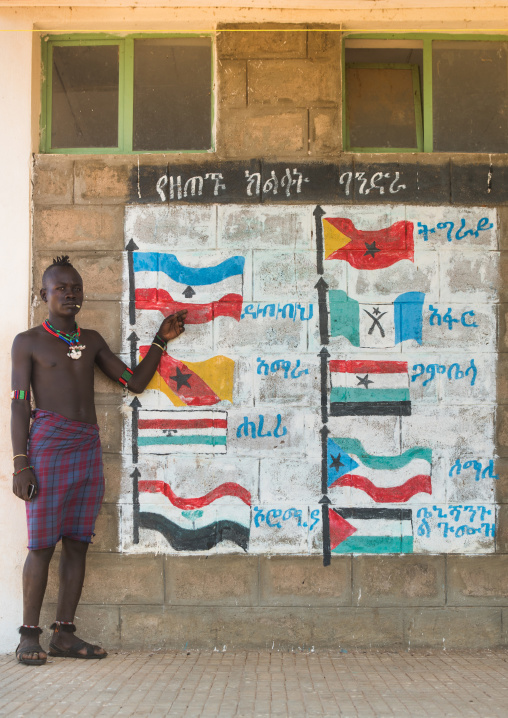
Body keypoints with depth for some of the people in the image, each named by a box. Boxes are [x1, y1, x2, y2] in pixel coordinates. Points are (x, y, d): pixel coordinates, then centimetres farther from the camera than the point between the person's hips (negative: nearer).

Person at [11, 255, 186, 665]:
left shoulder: (92, 341, 18)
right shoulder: (28, 342, 5)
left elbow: (135, 382, 19)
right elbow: (20, 404, -1)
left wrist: (161, 341, 12)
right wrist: (20, 463, -9)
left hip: (88, 447, 5)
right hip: (48, 444, -5)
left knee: (77, 542, 4)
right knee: (42, 543, -6)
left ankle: (65, 633, 10)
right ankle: (29, 635, 2)